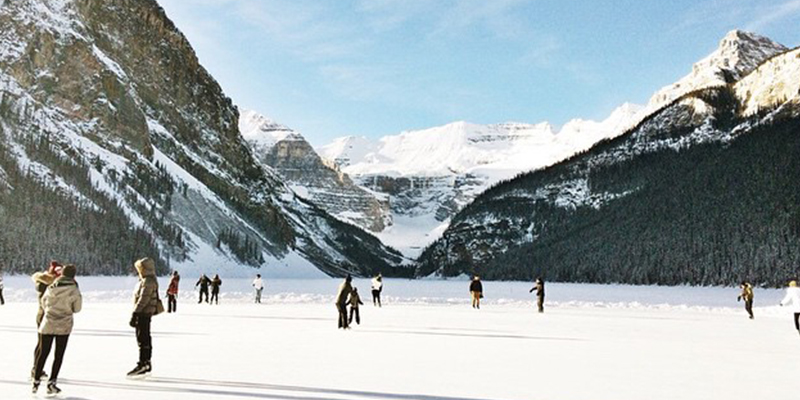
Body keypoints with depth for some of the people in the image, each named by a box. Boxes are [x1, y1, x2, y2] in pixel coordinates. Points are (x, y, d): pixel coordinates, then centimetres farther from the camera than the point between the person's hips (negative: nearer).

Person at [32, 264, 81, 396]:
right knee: (59, 355, 7)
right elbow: (77, 309, -1)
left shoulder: (50, 288, 0)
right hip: (64, 326, -3)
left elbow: (44, 303, 14)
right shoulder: (74, 291, -10)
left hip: (48, 324, 3)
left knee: (43, 353, 13)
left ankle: (36, 382, 18)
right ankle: (51, 383, 4)